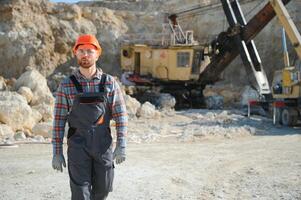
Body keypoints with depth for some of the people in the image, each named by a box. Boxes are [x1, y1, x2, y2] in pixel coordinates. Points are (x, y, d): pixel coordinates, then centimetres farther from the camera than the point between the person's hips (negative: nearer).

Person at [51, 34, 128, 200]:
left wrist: (121, 145, -9)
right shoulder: (66, 85, -3)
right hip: (78, 145, -2)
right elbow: (59, 120, 0)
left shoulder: (110, 82, -1)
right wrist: (57, 152, -3)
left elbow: (120, 116, -1)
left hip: (103, 144, 2)